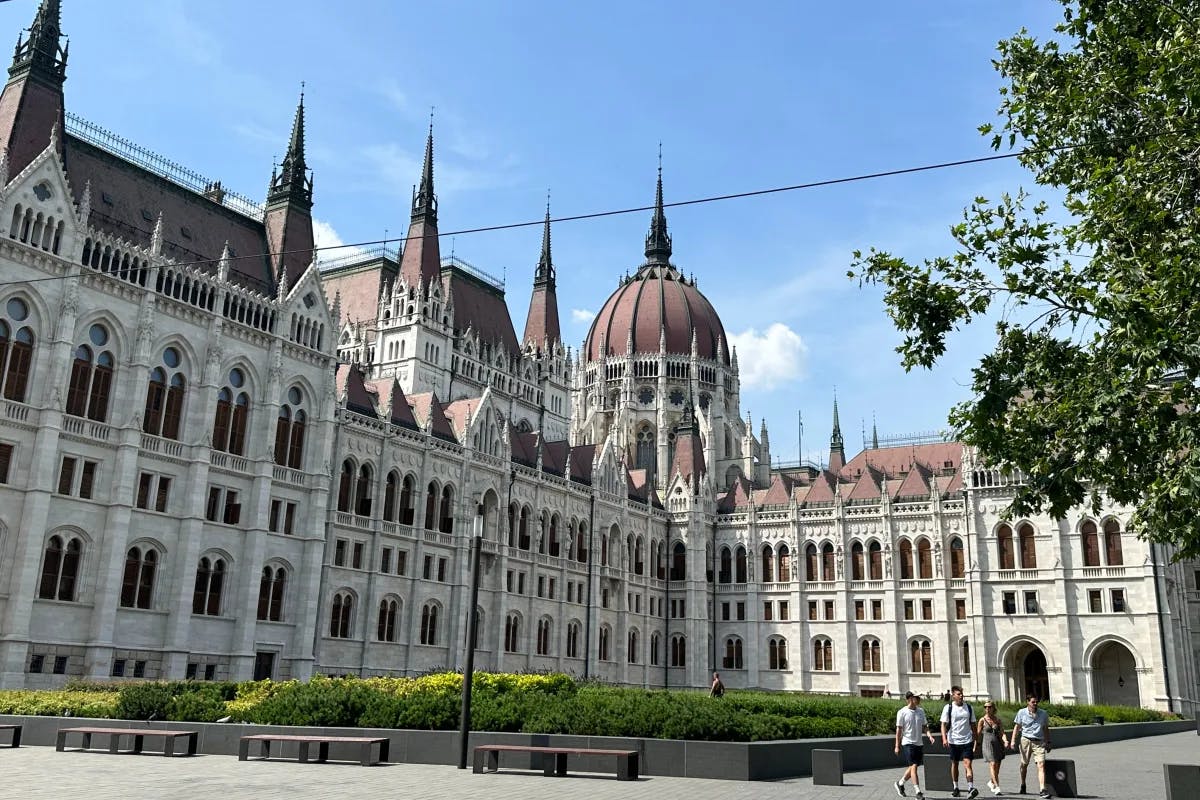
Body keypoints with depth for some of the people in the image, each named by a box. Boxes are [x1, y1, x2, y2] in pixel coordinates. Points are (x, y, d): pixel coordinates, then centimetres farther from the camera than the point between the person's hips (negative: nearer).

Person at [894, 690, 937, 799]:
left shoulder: (921, 711, 7)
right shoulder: (902, 712, -9)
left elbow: (924, 726, 13)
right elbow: (899, 730, -6)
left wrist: (929, 735, -7)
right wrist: (897, 746, -6)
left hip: (918, 743, 6)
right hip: (908, 743, -6)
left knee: (913, 767, 11)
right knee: (914, 766, -11)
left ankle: (900, 783, 32)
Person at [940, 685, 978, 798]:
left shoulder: (969, 707, 5)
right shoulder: (948, 708, -3)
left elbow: (973, 725, 12)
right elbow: (943, 724, -5)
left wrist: (975, 740, 11)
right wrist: (944, 738, -17)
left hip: (967, 740, 0)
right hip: (953, 741, 0)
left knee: (967, 764, -11)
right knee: (954, 764, 11)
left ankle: (971, 788, -18)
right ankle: (955, 788, 22)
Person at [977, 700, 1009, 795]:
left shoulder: (998, 720, 6)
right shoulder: (982, 720, -1)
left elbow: (1002, 733, 0)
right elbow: (978, 734, 5)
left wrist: (1005, 741, -18)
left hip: (998, 744, 3)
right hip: (987, 744, -3)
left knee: (997, 766, 10)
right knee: (993, 764, -16)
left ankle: (991, 783, 36)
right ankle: (997, 787, -18)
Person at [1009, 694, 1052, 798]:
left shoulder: (1043, 713, 6)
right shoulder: (1022, 713, 1)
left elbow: (1046, 729, 16)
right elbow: (1017, 727, 6)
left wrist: (1048, 742, 14)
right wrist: (1013, 740, -2)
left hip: (1039, 742, 0)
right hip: (1026, 740, 0)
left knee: (1041, 764, -14)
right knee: (1024, 764, 10)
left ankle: (1042, 790, -19)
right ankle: (1023, 785, 31)